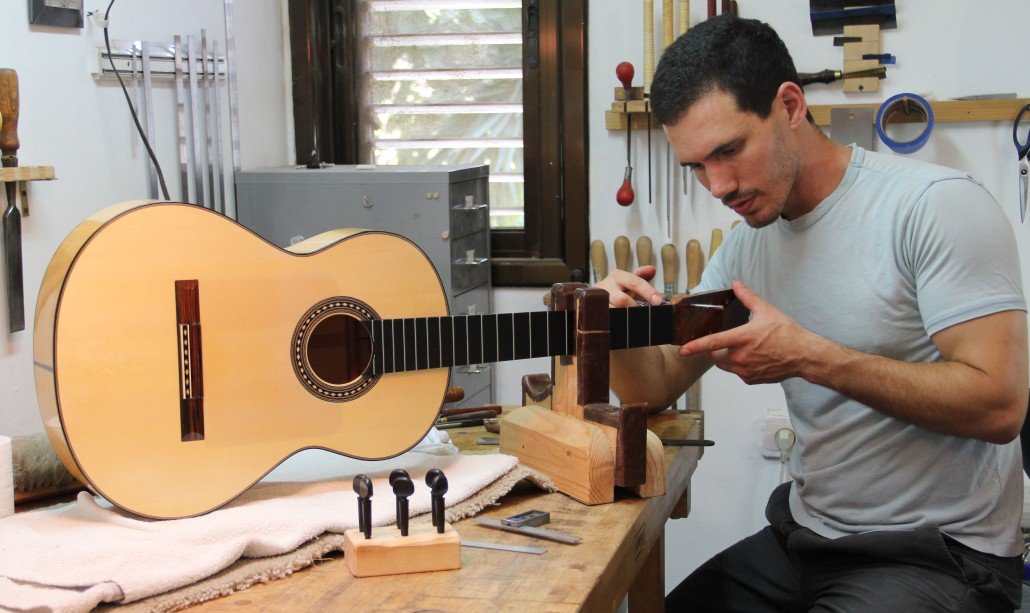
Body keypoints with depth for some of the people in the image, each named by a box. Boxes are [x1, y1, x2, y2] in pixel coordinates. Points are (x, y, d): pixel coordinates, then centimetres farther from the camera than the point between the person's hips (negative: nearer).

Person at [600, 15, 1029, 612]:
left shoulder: (937, 205, -15)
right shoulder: (748, 245, 6)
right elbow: (656, 388, 8)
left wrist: (808, 356, -25)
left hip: (940, 556, -6)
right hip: (804, 538, 7)